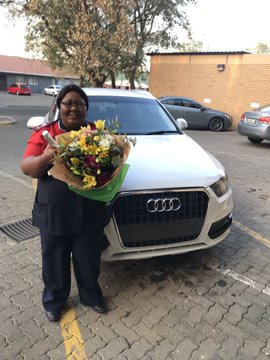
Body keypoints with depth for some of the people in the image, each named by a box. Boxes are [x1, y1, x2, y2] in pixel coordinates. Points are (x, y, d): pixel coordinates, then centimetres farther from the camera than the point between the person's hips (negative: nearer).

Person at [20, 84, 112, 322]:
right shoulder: (44, 133, -1)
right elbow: (27, 168, -8)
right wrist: (45, 157, -30)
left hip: (91, 213, 1)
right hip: (54, 213, 0)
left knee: (89, 261, 18)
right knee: (55, 262, 17)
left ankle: (91, 296, 44)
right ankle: (54, 300, 43)